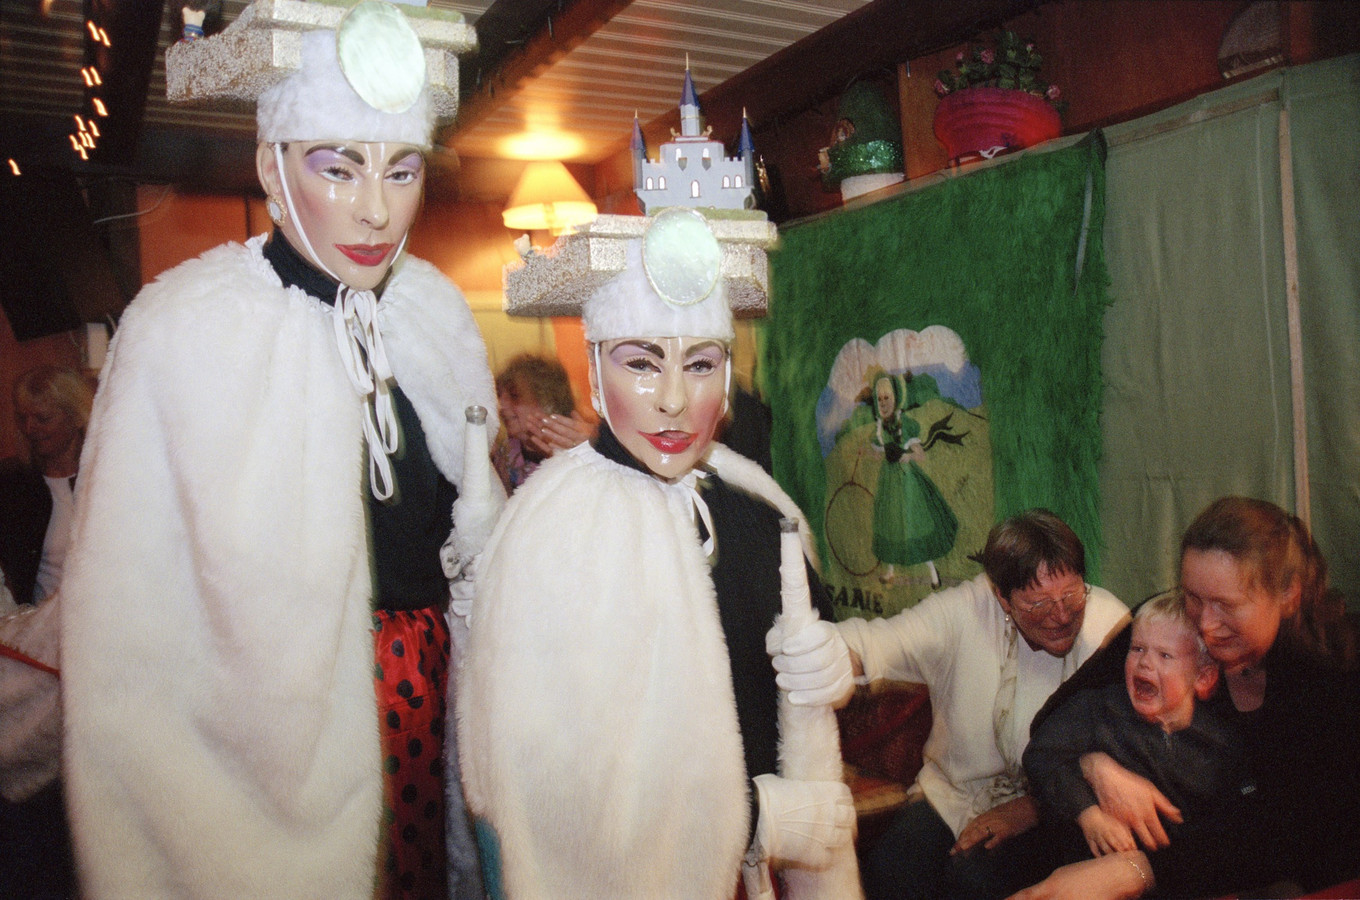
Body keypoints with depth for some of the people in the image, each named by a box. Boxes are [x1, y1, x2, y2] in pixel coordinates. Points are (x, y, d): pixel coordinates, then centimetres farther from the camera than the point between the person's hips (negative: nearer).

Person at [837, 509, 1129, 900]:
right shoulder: (964, 610, -10)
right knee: (885, 868, -23)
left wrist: (1027, 809, -21)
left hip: (1047, 810, -1)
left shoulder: (1110, 628, -13)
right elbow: (873, 643, -16)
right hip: (953, 794, 2)